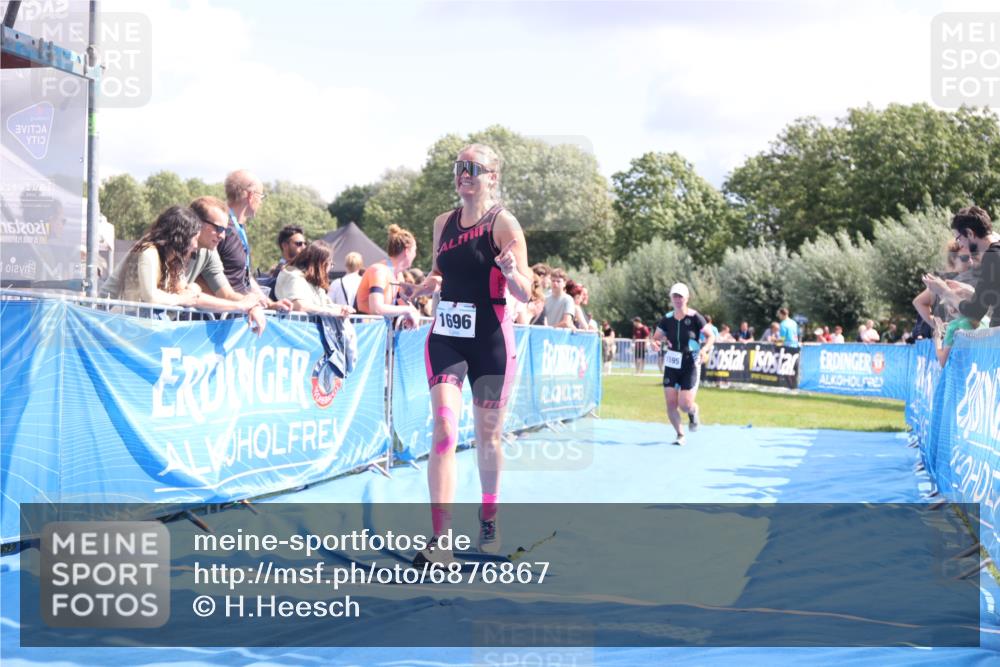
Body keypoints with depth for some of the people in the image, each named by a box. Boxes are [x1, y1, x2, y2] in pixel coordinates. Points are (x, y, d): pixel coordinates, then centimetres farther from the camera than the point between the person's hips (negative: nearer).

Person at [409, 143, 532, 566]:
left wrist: (512, 272, -32)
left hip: (491, 339, -3)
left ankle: (489, 520, 33)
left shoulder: (503, 223, -8)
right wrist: (428, 284, -1)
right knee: (444, 429, -11)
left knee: (488, 435, 10)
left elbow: (524, 294, -10)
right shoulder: (443, 223, 7)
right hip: (445, 336, 3)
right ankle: (440, 539, -14)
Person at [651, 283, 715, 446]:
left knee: (685, 405, -11)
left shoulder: (695, 317, -8)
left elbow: (711, 336, -5)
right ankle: (680, 434, 19)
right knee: (671, 404, -2)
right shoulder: (667, 319, 3)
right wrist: (656, 342, -12)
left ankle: (693, 412, 27)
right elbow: (656, 338, 12)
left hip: (690, 366, -3)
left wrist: (705, 349, -23)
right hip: (671, 366, 4)